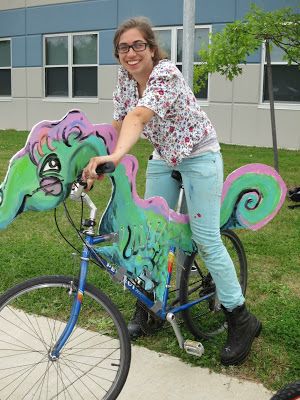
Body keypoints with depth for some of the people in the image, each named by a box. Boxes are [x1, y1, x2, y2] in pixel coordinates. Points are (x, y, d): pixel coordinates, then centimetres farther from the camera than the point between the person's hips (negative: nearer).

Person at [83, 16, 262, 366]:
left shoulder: (166, 74, -27)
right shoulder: (125, 77, -4)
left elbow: (139, 116, -44)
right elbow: (119, 123, -4)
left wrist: (115, 156, -59)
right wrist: (99, 158, -16)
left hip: (198, 156, -7)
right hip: (163, 158, 7)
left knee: (206, 240, -8)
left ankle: (242, 320, 6)